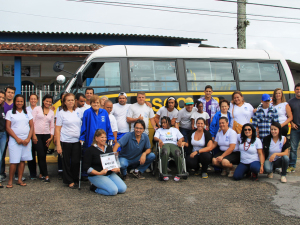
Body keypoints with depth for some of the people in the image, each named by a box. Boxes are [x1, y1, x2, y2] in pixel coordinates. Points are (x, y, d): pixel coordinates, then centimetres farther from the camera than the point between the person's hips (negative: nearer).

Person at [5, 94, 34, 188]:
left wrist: (28, 139, -5)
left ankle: (20, 180, 13)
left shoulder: (27, 113, 12)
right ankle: (10, 181, 4)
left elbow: (32, 126, 8)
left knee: (23, 160, 4)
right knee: (14, 161, -7)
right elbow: (8, 128, -2)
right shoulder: (10, 113, 4)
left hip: (26, 140, 3)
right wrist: (17, 138, -10)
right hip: (14, 140, -3)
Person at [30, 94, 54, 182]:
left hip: (46, 135, 3)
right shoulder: (37, 109, 2)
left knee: (43, 155, 5)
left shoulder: (52, 112, 13)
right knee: (41, 155, -9)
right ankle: (46, 175, -5)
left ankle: (41, 174, 17)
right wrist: (33, 135, -9)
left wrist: (51, 137, 3)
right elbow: (32, 122, -2)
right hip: (37, 134, -3)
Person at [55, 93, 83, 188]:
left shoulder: (79, 111, 7)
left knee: (76, 161, 0)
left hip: (77, 141, 2)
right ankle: (69, 181, 19)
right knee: (67, 162, 5)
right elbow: (57, 129, -1)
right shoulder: (62, 113, 0)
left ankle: (75, 180, 18)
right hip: (65, 141, -2)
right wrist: (58, 144, -7)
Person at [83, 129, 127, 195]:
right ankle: (95, 188, 0)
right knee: (113, 191, -25)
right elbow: (86, 167, -10)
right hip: (96, 176, -7)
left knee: (123, 189, -12)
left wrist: (117, 169, -4)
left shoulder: (109, 149, 16)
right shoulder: (90, 150, -5)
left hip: (110, 174, 7)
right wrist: (99, 173, -22)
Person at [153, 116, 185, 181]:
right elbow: (155, 137, 10)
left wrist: (180, 140, -5)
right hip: (164, 144, -1)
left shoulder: (175, 130, 30)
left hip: (174, 145, 1)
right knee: (165, 152, -41)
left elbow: (182, 137, 20)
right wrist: (159, 140, -14)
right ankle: (164, 174, -37)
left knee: (178, 153, -38)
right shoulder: (159, 130, 28)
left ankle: (179, 173, -29)